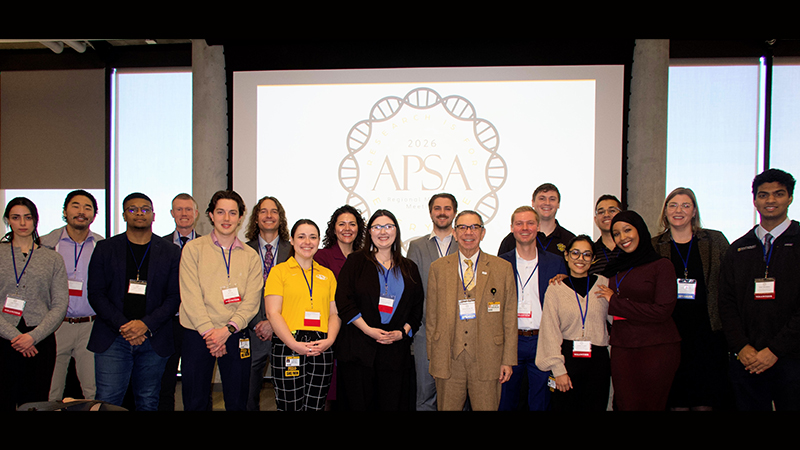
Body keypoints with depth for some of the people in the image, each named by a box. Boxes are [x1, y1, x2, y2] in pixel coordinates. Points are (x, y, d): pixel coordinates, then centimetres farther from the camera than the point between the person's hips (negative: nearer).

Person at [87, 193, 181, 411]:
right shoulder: (105, 248, 7)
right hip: (113, 339, 0)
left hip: (153, 341, 1)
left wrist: (147, 324, -11)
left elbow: (174, 297, 2)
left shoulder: (170, 252, 7)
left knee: (148, 403, 6)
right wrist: (122, 325, -10)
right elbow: (96, 293, 2)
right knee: (107, 401, -5)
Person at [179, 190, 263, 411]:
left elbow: (251, 301, -1)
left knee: (237, 402, 7)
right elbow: (191, 296, -6)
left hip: (235, 336, 2)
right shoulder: (193, 249, 2)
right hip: (197, 334, -1)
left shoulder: (251, 256, 7)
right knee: (195, 402, 6)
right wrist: (209, 332, -13)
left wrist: (227, 330, -14)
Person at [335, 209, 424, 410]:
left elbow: (417, 307, 11)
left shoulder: (409, 268, 13)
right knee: (359, 404, 0)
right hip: (358, 347, -2)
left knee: (392, 405, 2)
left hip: (396, 349, 2)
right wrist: (368, 329, -11)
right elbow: (343, 301, -3)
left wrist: (403, 332, -5)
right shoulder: (356, 262, 5)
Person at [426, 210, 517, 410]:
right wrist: (433, 355, 5)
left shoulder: (503, 268, 4)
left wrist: (508, 360, 0)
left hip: (487, 359, 0)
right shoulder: (438, 268, 7)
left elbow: (510, 318, 4)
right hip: (448, 359, 1)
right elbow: (431, 315, 8)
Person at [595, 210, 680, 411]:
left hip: (656, 349, -5)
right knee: (625, 405, 6)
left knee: (650, 405, 3)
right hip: (621, 349, 5)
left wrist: (615, 302, -8)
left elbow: (662, 311, -14)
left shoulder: (661, 265, -4)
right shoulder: (614, 268, 13)